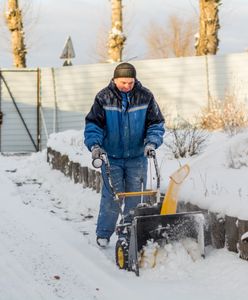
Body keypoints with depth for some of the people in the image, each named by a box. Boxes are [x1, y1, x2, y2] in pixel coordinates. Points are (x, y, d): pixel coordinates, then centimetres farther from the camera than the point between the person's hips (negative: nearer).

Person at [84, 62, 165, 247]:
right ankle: (103, 234, 11)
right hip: (111, 157, -2)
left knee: (135, 197, 6)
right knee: (111, 196, -3)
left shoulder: (145, 97, -4)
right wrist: (94, 144, -19)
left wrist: (152, 142, -14)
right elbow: (93, 123, -4)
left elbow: (156, 123, 1)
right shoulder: (104, 98, -7)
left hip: (137, 157, 2)